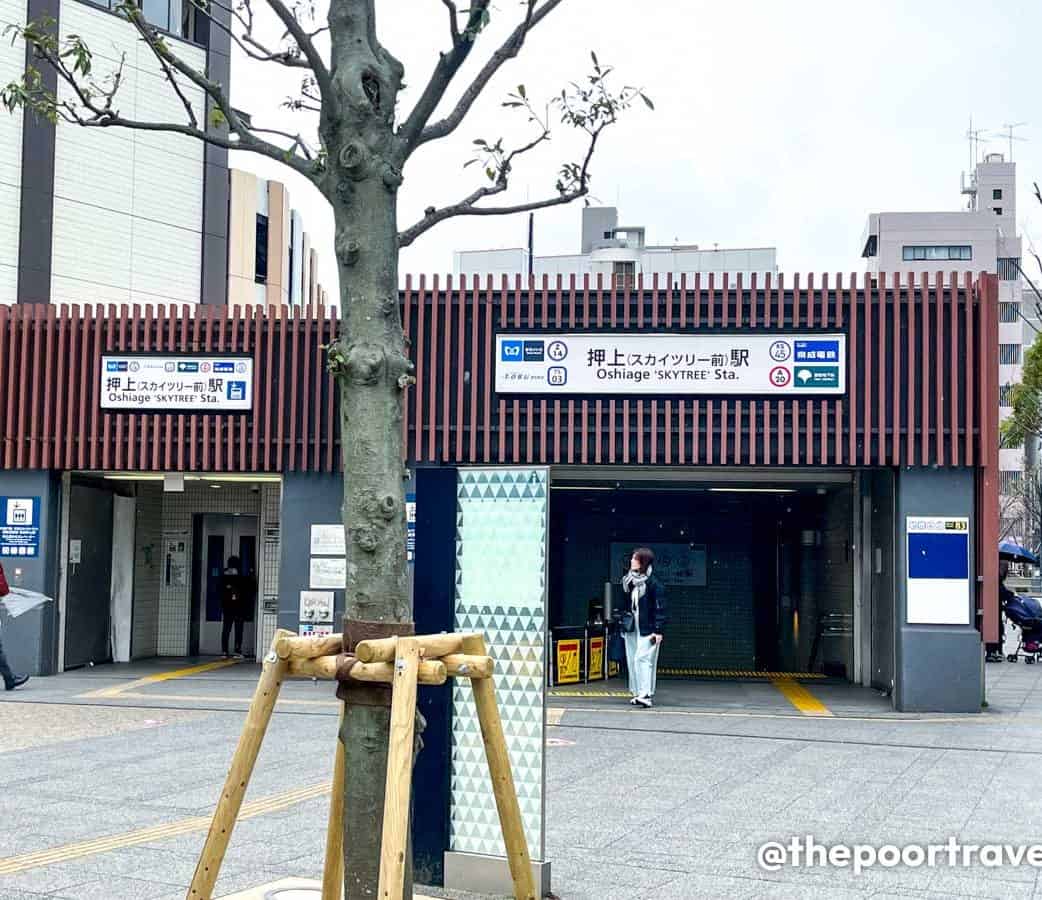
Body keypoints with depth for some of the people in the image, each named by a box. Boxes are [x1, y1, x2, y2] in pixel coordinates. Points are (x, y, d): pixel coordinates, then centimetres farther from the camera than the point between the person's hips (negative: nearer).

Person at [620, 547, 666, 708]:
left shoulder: (653, 583, -10)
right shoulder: (631, 581, 10)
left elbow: (659, 608, -11)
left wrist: (658, 631, -15)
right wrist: (624, 621, 15)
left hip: (647, 629, -7)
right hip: (631, 628, 7)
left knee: (643, 659, -15)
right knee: (632, 660, 8)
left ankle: (645, 694, -19)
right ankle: (637, 692, 16)